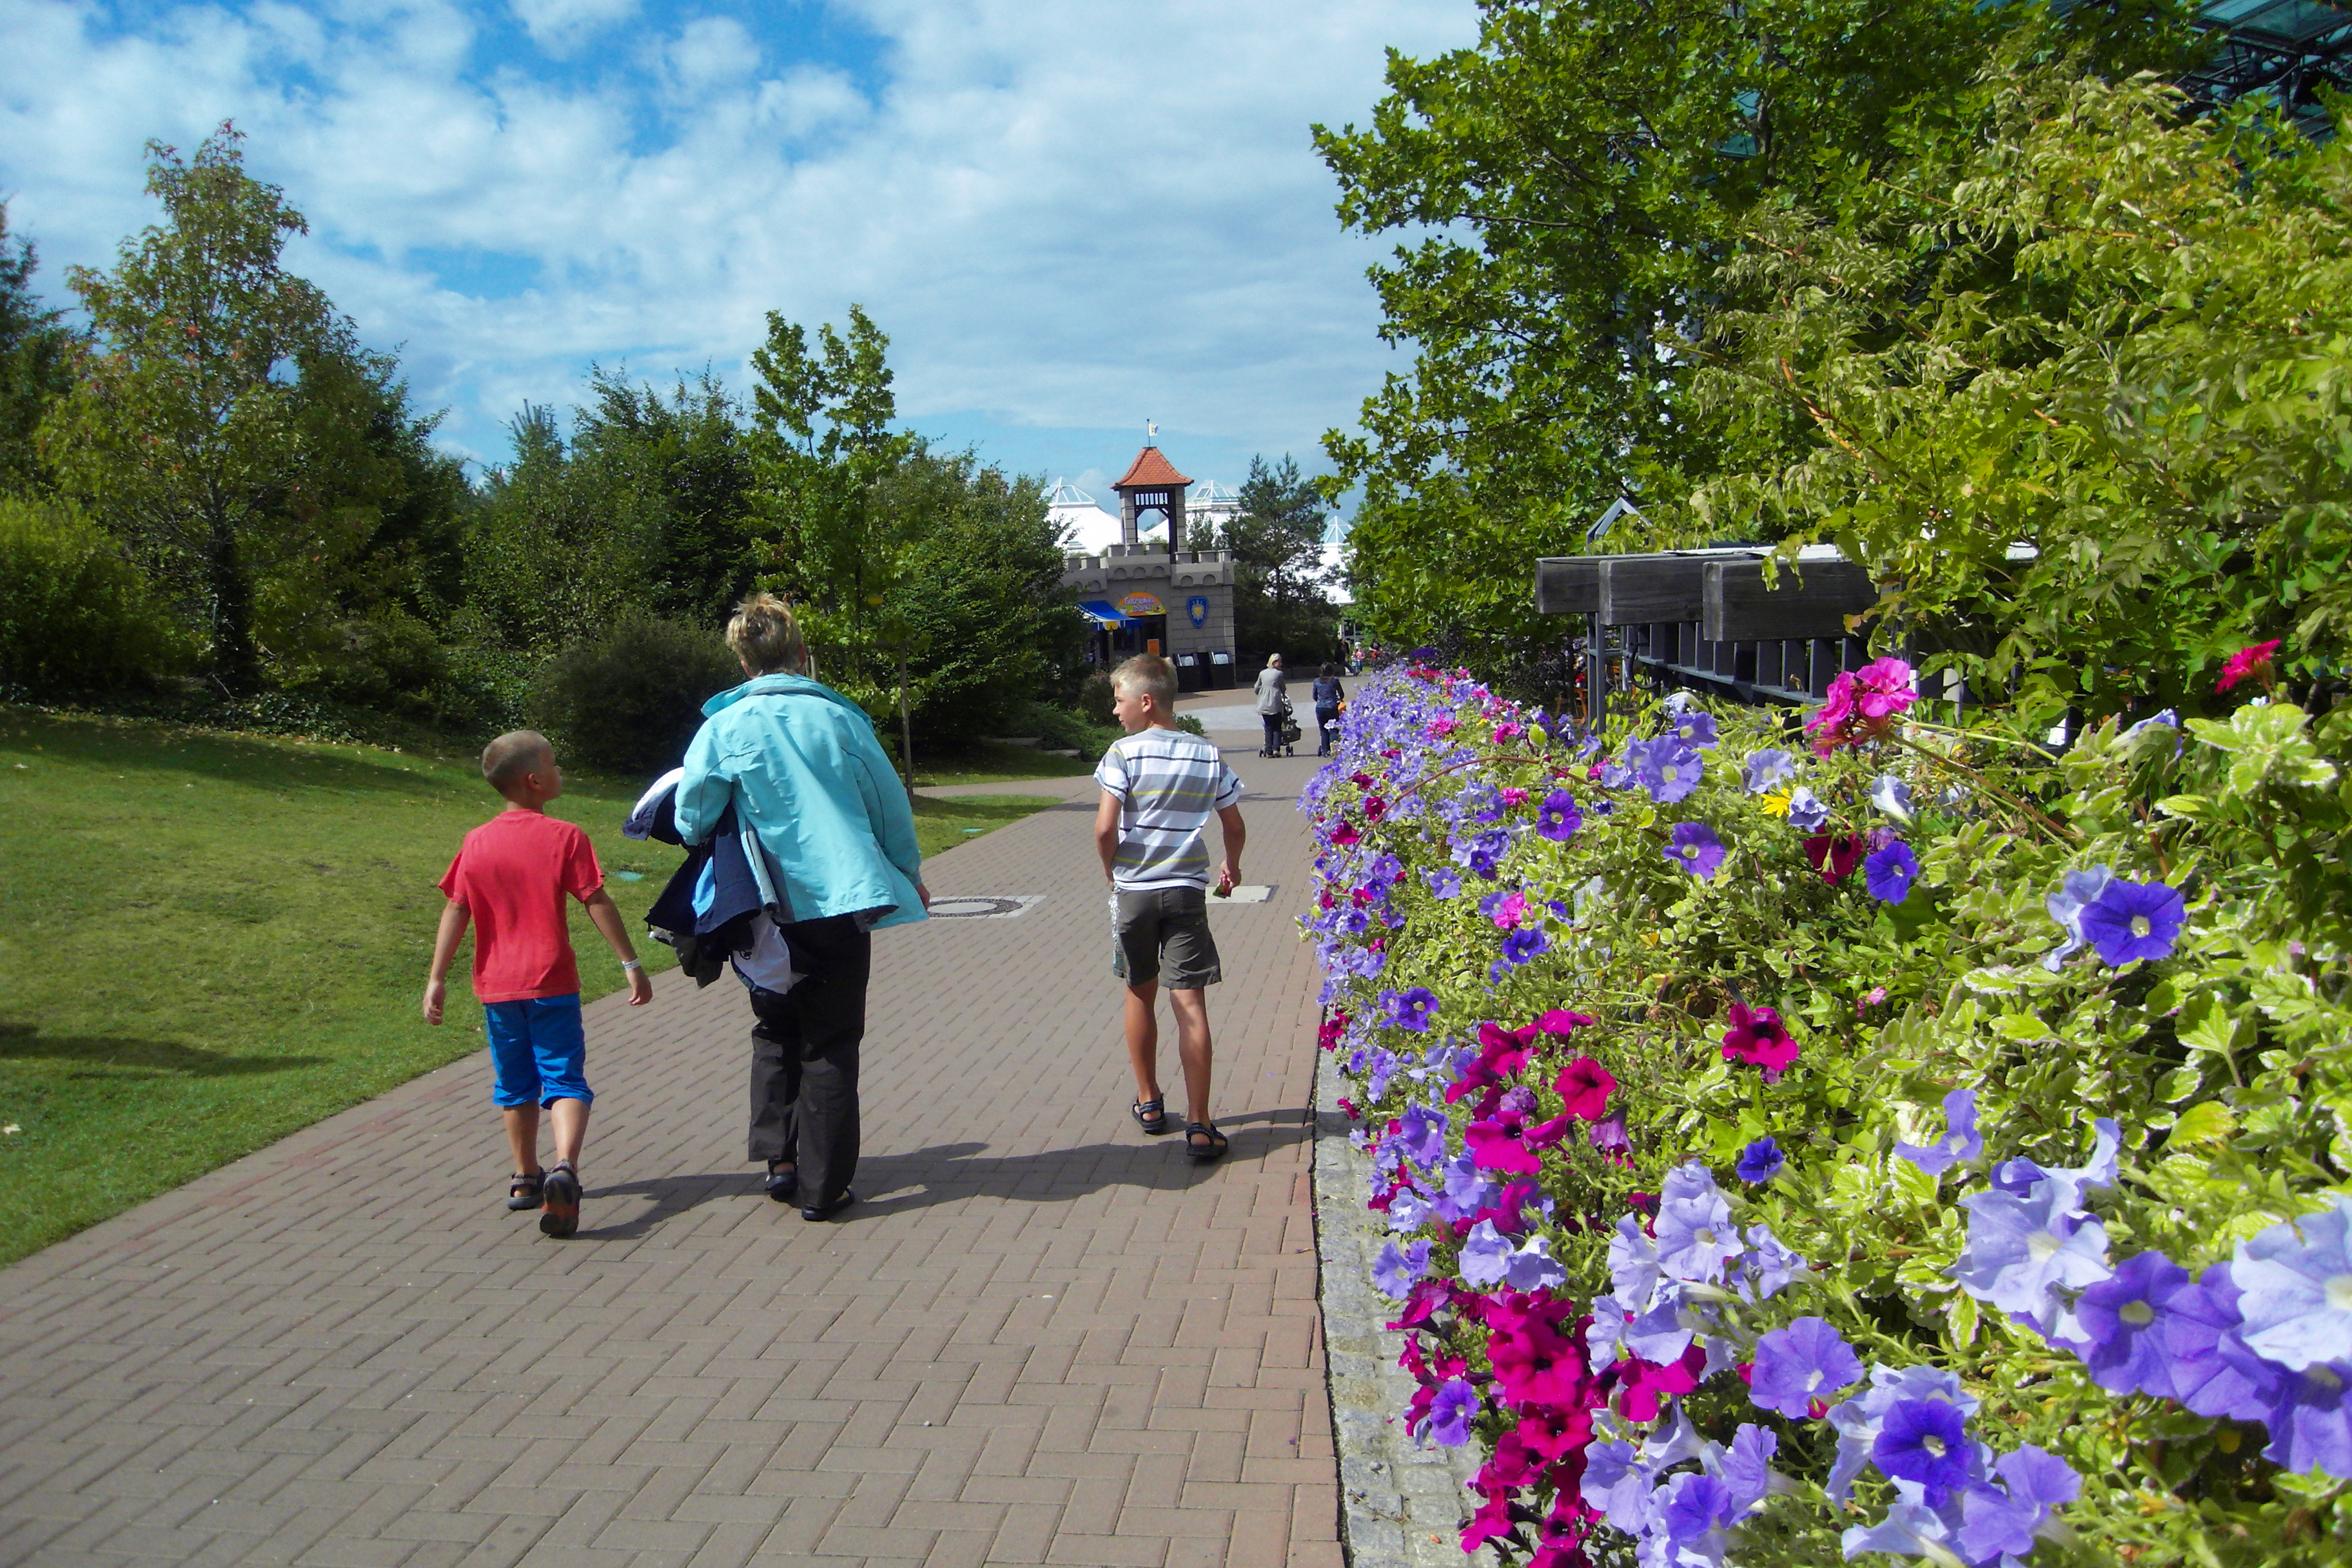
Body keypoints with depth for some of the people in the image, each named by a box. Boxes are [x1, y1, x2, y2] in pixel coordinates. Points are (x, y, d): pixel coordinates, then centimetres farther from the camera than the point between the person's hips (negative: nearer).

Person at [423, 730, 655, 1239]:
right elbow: (598, 903, -10)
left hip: (496, 986, 4)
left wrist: (437, 979, 6)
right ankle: (564, 1167, -25)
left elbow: (455, 913, 2)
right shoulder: (565, 837, -8)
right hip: (551, 983, -4)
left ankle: (525, 1178, 26)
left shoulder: (477, 843, 3)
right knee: (564, 1079, -3)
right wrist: (631, 963, -6)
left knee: (515, 1083, 17)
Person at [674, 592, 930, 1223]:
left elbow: (692, 822, -4)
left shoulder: (725, 727, -3)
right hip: (844, 899, 0)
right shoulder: (838, 715, 0)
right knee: (832, 1045, 6)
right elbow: (890, 803, 6)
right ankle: (822, 1186, 8)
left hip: (774, 910, 0)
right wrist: (910, 875, 21)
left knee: (776, 1033, 21)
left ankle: (779, 1160, 18)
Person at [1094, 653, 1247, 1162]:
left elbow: (1105, 829, -15)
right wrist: (1231, 868, 29)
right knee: (1191, 1005, -1)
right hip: (1187, 891, 1)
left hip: (1134, 891, -1)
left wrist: (1111, 870, 4)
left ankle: (1149, 1104, 29)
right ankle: (1199, 1126, -4)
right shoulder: (1208, 756, 3)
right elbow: (1235, 827, 10)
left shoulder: (1124, 753, -9)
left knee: (1141, 995, 17)